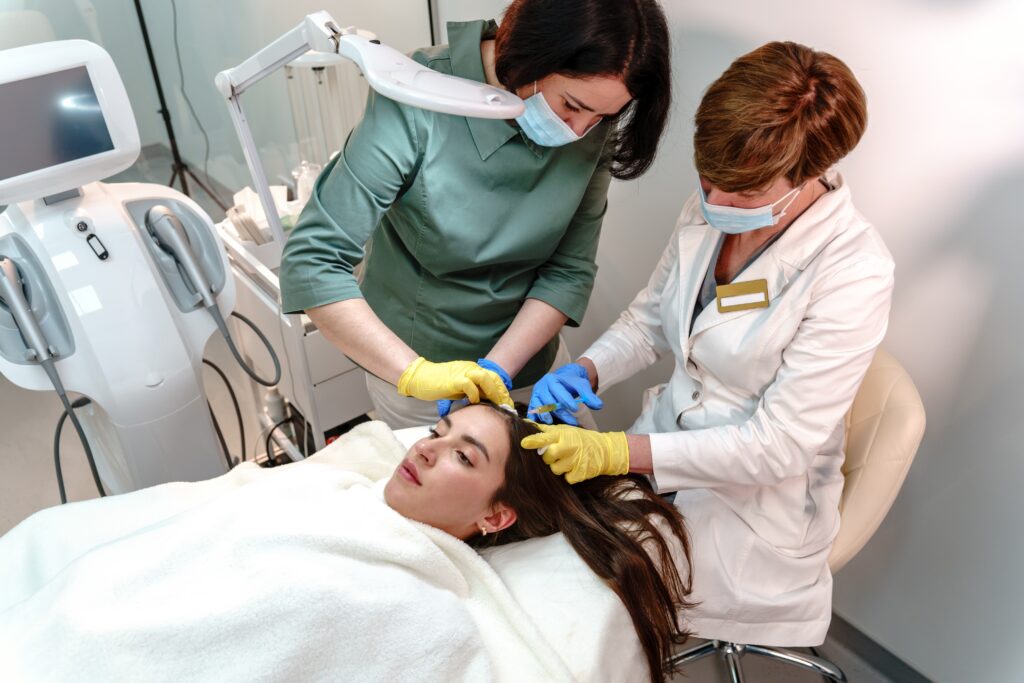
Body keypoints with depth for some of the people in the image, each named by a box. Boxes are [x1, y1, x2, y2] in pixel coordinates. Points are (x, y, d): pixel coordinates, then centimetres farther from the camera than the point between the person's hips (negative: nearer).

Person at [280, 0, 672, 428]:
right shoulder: (417, 101, -26)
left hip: (528, 359, 4)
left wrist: (497, 370, -24)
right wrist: (416, 373, -34)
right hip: (411, 367, -3)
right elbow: (311, 262, -27)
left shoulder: (592, 124, -14)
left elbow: (570, 267, -12)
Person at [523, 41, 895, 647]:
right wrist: (585, 370, -11)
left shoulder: (855, 273, -23)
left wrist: (618, 451, -28)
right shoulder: (708, 210, -6)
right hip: (664, 456, 6)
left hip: (752, 502, -5)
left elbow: (778, 446, -23)